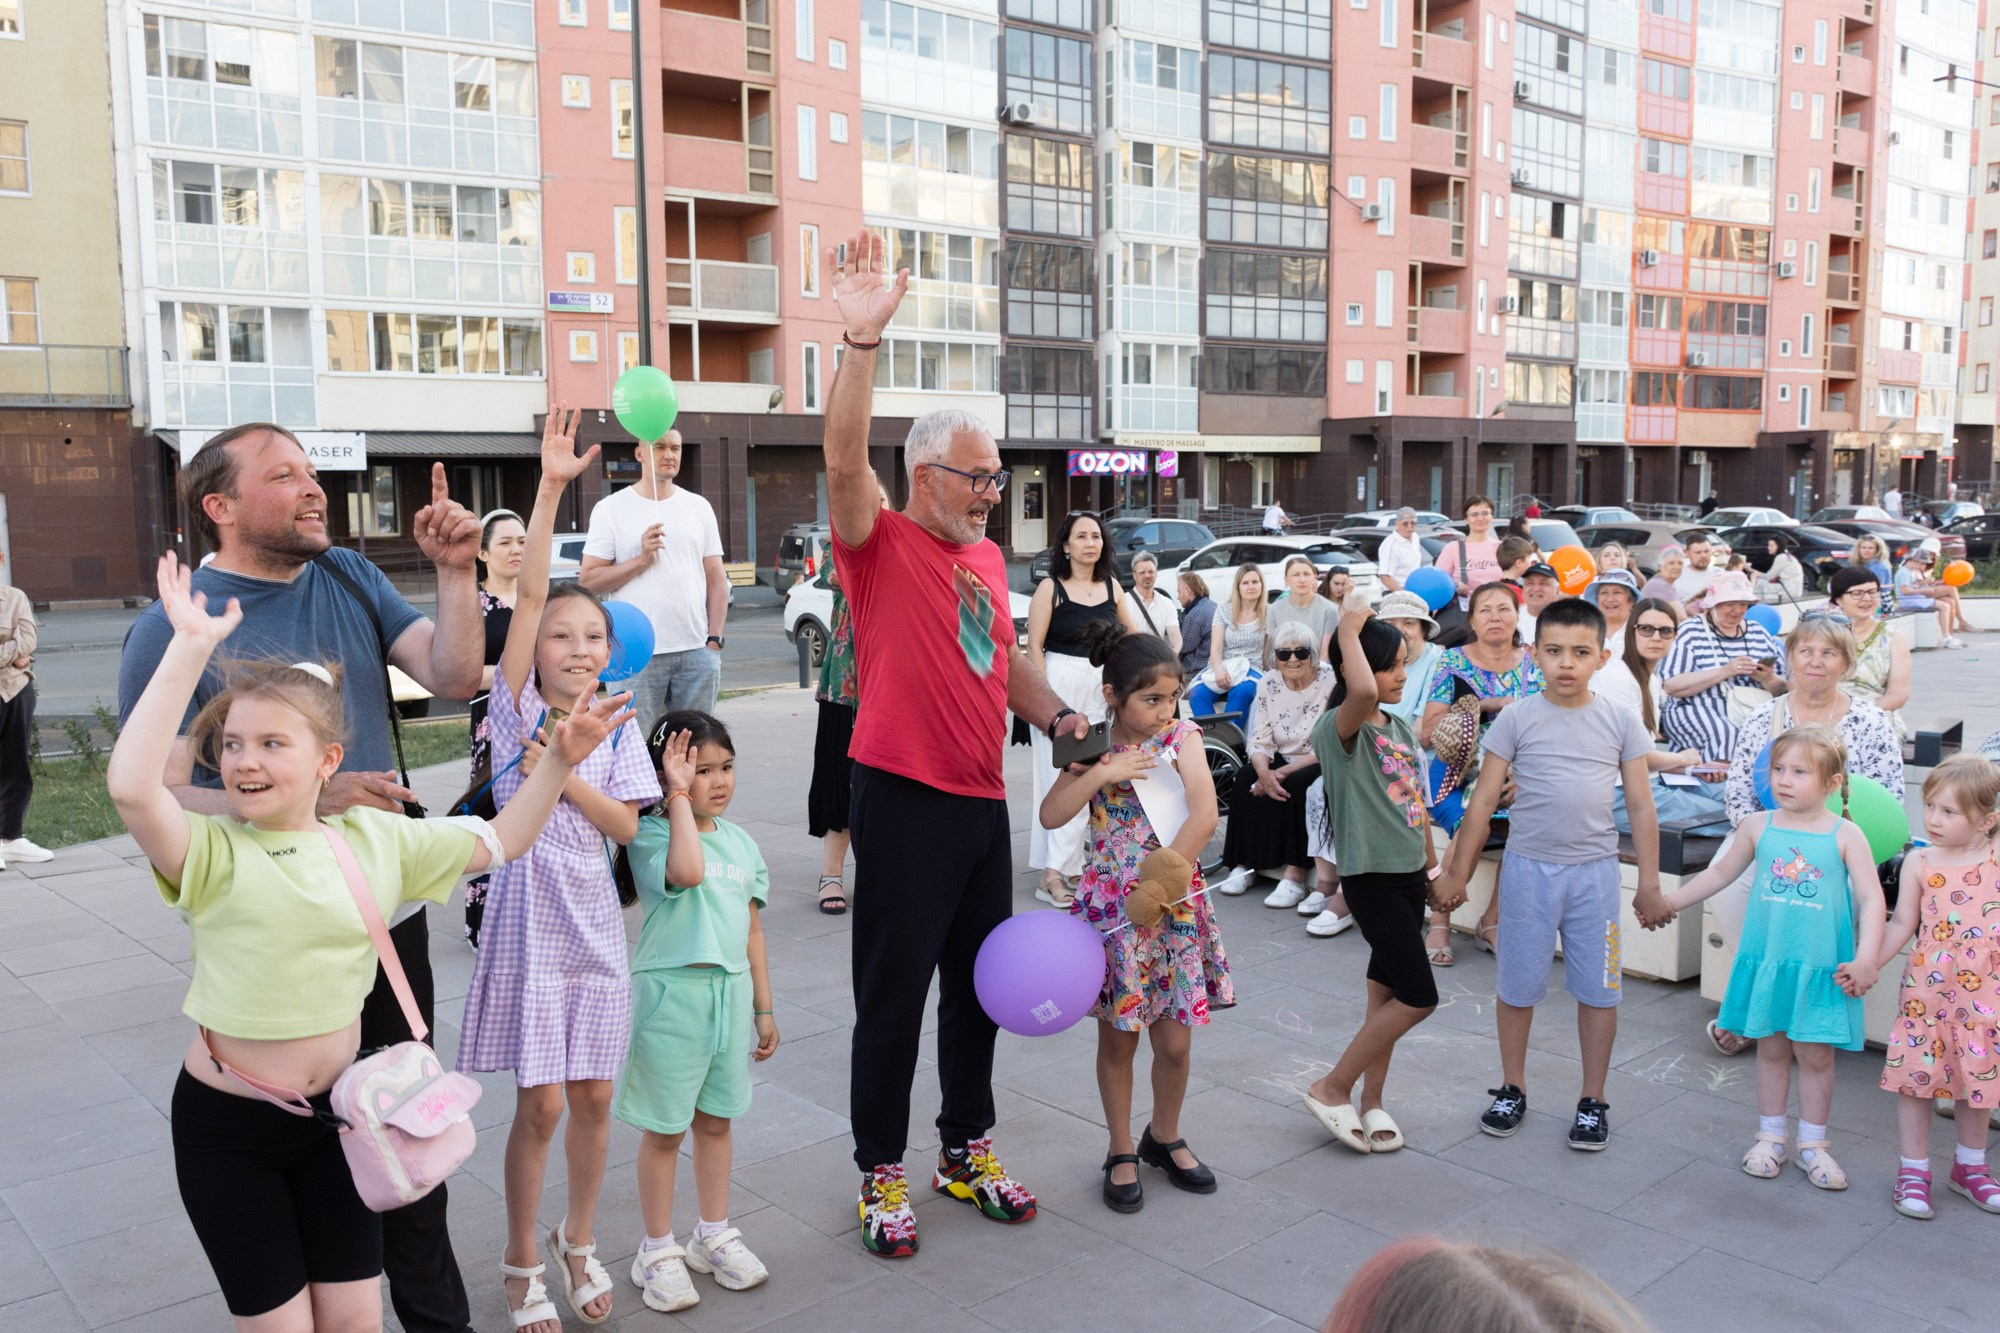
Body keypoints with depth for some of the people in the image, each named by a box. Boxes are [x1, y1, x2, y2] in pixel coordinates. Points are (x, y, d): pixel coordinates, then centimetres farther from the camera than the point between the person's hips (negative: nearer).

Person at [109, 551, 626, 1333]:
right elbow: (131, 786, -35)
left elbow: (496, 842, 8)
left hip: (336, 1108, 3)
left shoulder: (373, 838, -2)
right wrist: (191, 647, -35)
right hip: (229, 1125, -3)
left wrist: (559, 761, -3)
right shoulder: (212, 853, -15)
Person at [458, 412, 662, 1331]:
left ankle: (579, 1242, 32)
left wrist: (564, 775, -16)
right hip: (529, 920, -3)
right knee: (539, 1105, 1)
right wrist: (551, 489, -25)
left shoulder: (617, 726, 4)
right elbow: (528, 594, -18)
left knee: (593, 1098, 11)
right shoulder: (518, 707, -6)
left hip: (594, 921, 3)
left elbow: (625, 824, -2)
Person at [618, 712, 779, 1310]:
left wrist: (763, 1006, 15)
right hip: (672, 992, -6)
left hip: (731, 991, 6)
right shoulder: (650, 835, -12)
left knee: (716, 1119, 18)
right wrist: (680, 795, -25)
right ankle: (659, 1250, 23)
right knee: (665, 1128, 7)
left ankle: (713, 1234, 33)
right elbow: (686, 870, -35)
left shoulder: (740, 840, 8)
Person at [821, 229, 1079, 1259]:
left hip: (983, 801, 7)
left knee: (981, 983, 17)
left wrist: (1058, 715, 5)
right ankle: (882, 1174, 20)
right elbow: (843, 460, -25)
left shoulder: (988, 558, 14)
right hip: (905, 799, -7)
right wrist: (862, 336, -33)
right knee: (892, 993, 4)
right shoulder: (881, 547, -7)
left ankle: (967, 1151, 35)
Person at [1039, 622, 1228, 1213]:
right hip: (1111, 906, -1)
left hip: (1175, 905, 1)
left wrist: (1164, 879, -20)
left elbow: (1205, 813, -15)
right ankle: (1122, 1152, 27)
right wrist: (1102, 773, -21)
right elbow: (1050, 816, -12)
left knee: (1175, 1041, 8)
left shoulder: (1181, 737, -3)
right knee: (1118, 1037, 10)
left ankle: (1164, 1138, 33)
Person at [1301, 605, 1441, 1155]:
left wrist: (1434, 870, 20)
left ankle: (1371, 1101, 26)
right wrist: (1349, 630, -26)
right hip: (1371, 877, -8)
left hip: (1408, 874, 8)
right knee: (1418, 997, -7)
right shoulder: (1338, 728, -16)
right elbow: (1362, 691, -40)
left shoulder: (1401, 728, 11)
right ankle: (1331, 1089, 7)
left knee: (1387, 993, 13)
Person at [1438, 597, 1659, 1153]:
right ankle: (1512, 1089, 27)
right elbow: (1484, 799, 0)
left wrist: (1650, 882, 3)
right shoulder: (1517, 720, -3)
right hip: (1528, 869, -1)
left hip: (1594, 872, 1)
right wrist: (1458, 872, 1)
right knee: (1518, 984, 9)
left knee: (1598, 988, 8)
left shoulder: (1620, 722, 1)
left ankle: (1593, 1101, 23)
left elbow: (1640, 805, 5)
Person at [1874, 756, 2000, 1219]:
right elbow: (1902, 925, 0)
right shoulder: (1919, 862, -4)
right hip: (1927, 988, -1)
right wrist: (1867, 967, -7)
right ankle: (1913, 1170, 18)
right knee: (1917, 1076, 3)